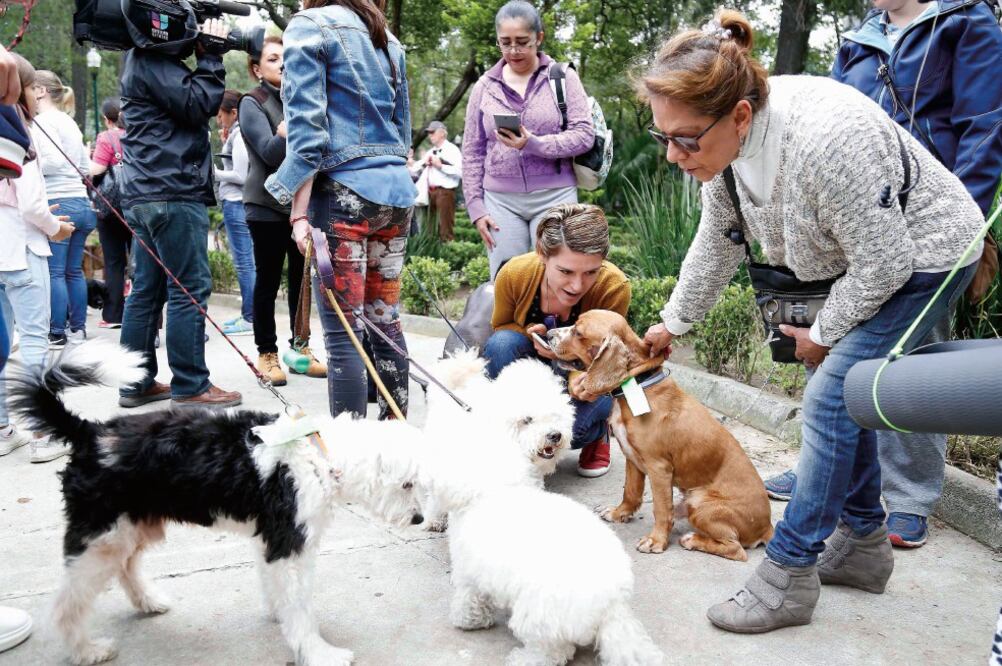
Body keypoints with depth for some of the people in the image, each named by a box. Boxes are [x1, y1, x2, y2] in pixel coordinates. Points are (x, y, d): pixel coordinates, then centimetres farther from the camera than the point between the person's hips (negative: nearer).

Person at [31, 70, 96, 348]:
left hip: (57, 204, -8)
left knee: (54, 272, -4)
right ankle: (78, 328, 16)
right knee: (74, 271, 11)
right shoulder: (70, 122, 18)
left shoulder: (41, 121, -7)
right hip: (80, 202, 8)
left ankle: (57, 334, 0)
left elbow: (52, 161, -17)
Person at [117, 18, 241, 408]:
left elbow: (197, 105, 19)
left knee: (148, 289, 10)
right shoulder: (152, 60, -9)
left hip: (149, 195, 10)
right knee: (191, 289, -7)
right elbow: (198, 104, -15)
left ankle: (136, 384, 16)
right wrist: (210, 57, -5)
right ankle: (190, 387, -3)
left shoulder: (146, 58, 23)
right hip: (173, 193, -10)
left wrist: (206, 57, 10)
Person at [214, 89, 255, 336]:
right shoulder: (237, 133, 17)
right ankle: (248, 315, 18)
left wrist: (213, 173, -6)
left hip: (236, 204, -10)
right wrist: (225, 143, 14)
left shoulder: (239, 135, -11)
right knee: (246, 261, 12)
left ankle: (250, 318, -3)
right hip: (235, 202, 10)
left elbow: (240, 176, -15)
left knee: (243, 262, -7)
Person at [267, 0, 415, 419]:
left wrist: (299, 213, -11)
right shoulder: (387, 40, 19)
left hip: (345, 191, -7)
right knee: (386, 321, 12)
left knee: (343, 332, -4)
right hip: (396, 190, 7)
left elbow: (305, 126, -10)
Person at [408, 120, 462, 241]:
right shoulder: (430, 152, 19)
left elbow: (460, 171, -18)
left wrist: (441, 166, -17)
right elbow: (416, 172, 19)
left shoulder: (452, 149, -3)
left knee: (445, 227, -5)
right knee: (432, 225, 12)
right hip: (431, 191, 8)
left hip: (445, 191, -8)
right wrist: (410, 164, -1)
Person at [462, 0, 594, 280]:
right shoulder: (485, 86, 7)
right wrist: (475, 207, 3)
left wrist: (532, 144, -19)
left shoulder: (563, 78, 1)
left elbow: (584, 134, -6)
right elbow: (472, 152, 9)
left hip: (554, 196, -2)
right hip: (501, 200, 2)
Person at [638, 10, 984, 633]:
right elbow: (716, 243, 5)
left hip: (924, 253, -8)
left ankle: (789, 575, -5)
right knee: (842, 393, 10)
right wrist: (673, 323, 14)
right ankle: (864, 543, 27)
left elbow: (884, 263, -27)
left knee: (831, 394, -14)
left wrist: (822, 335, -12)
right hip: (867, 259, 8)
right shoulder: (726, 138, -12)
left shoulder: (825, 139, -38)